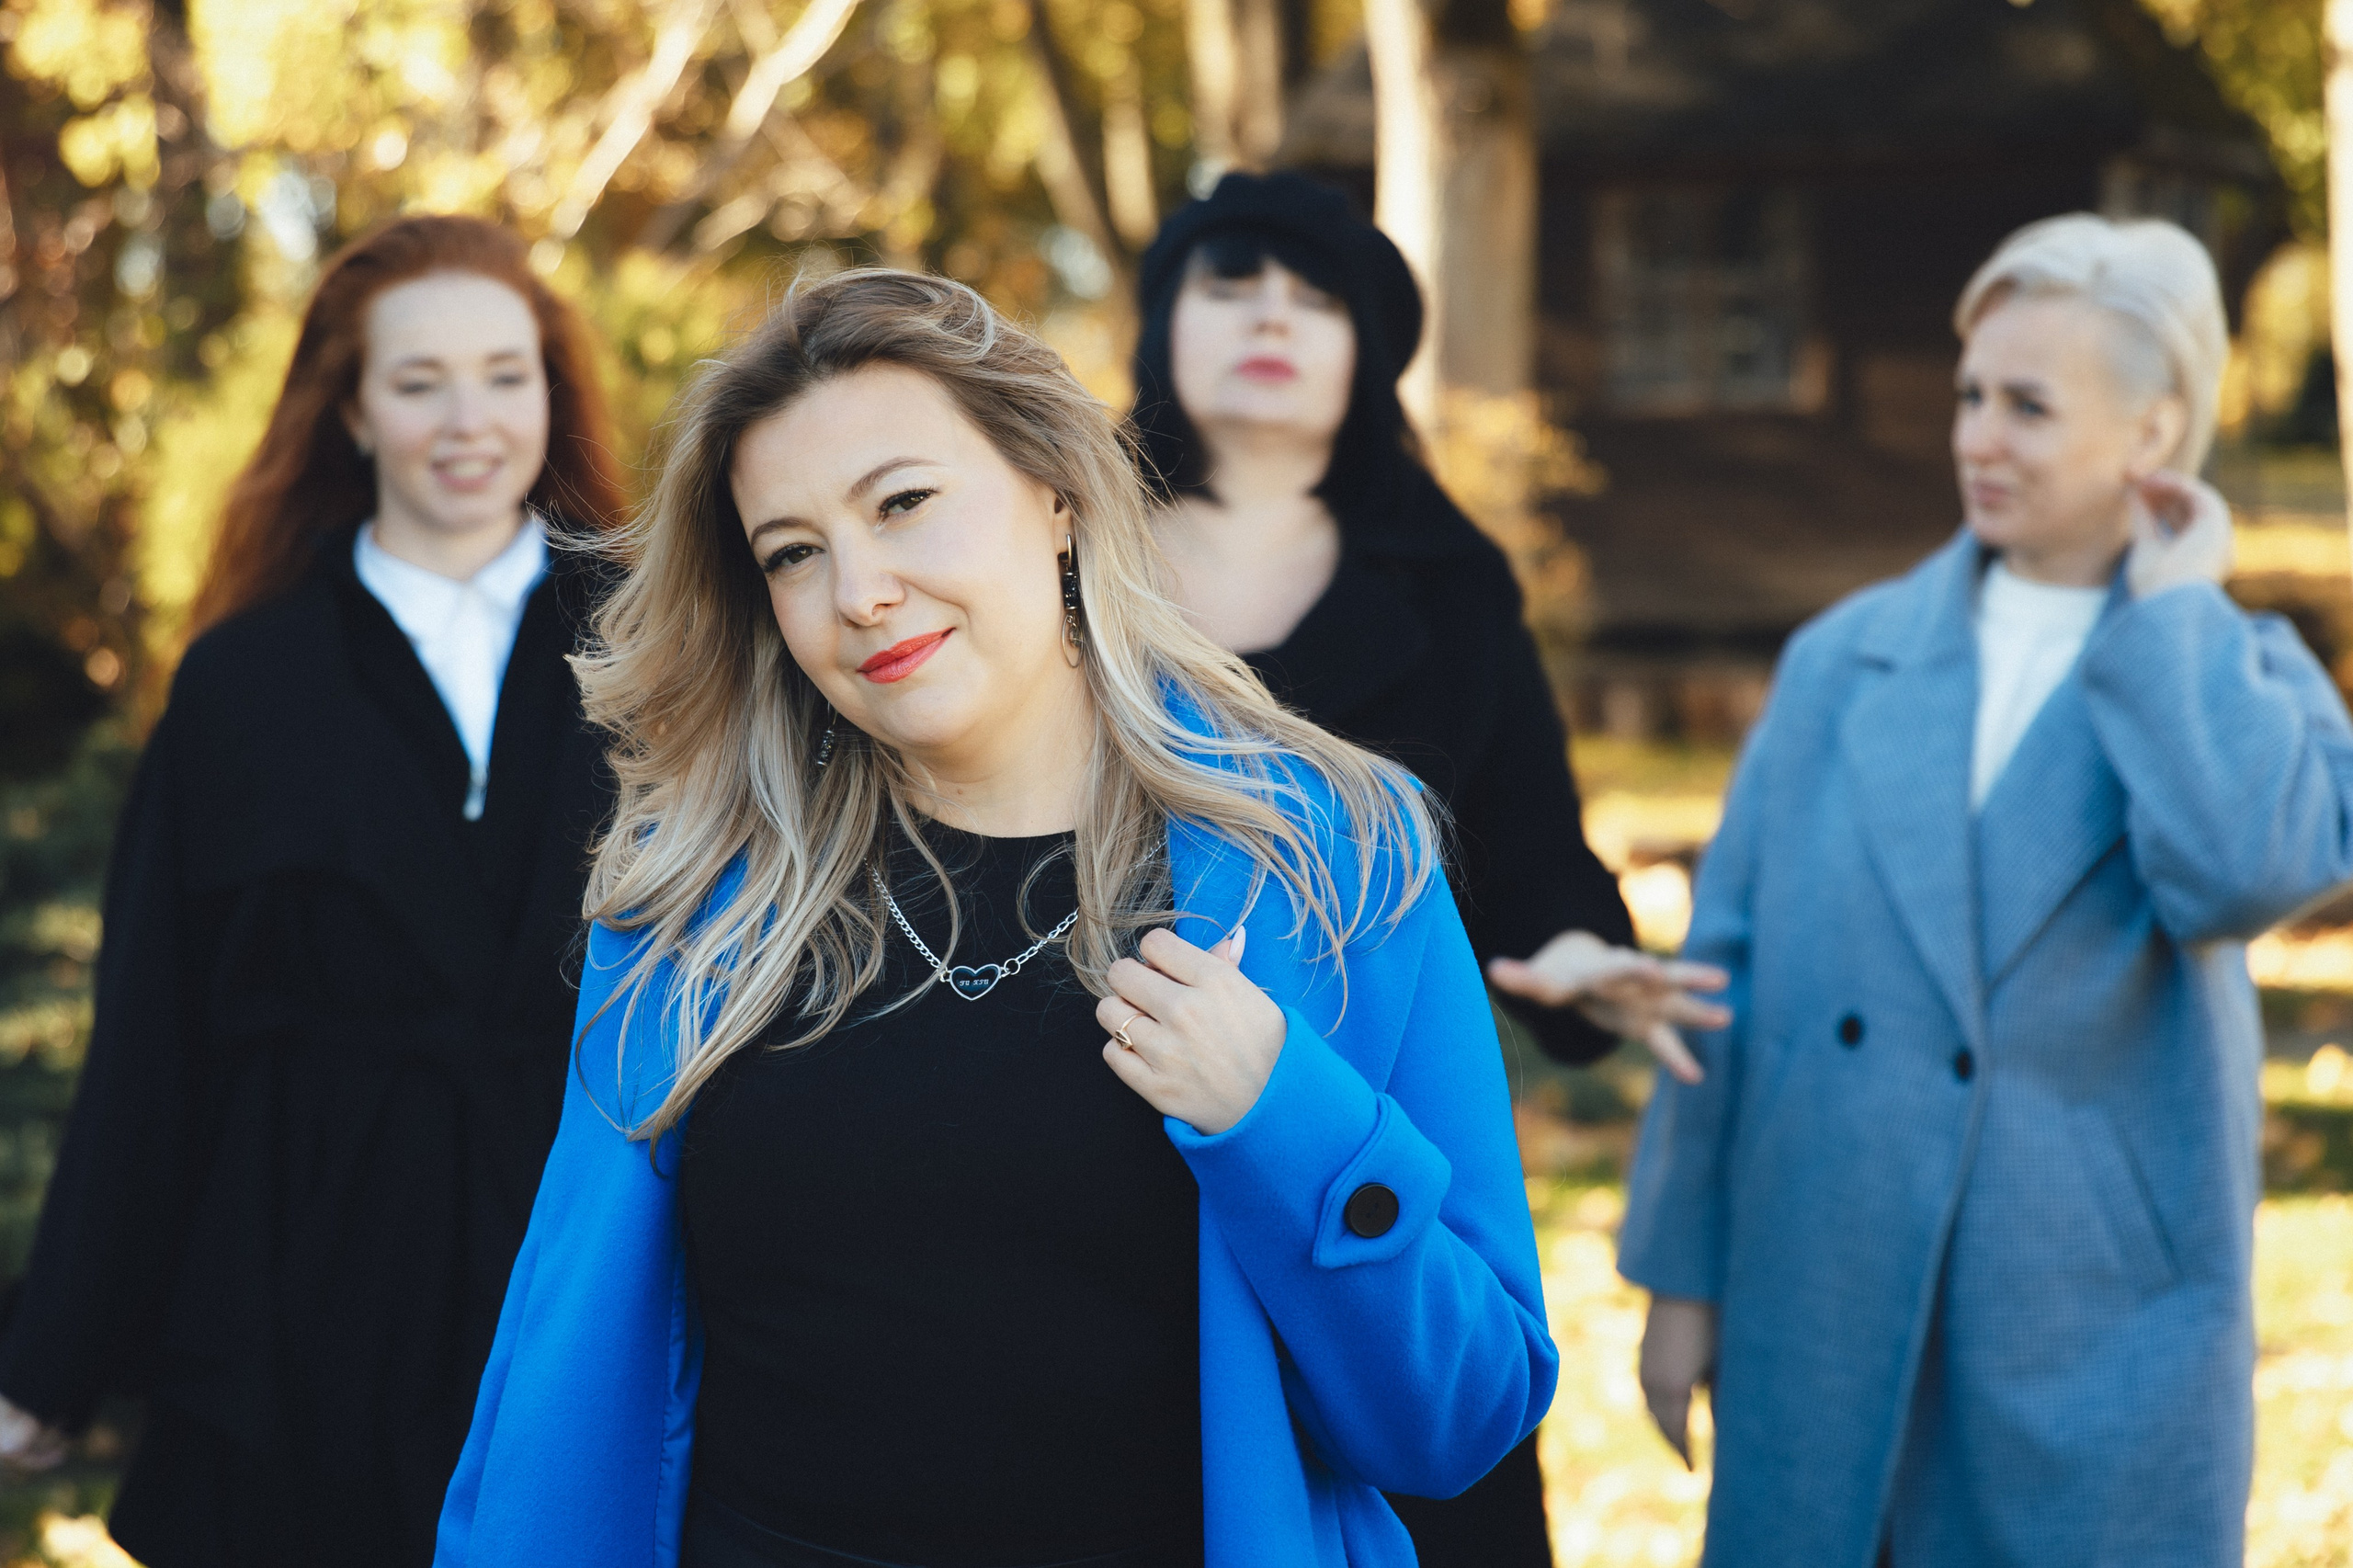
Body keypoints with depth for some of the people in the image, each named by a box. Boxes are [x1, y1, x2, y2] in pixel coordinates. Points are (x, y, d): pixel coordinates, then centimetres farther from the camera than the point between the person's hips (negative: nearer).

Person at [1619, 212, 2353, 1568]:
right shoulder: (1843, 659, 6)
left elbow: (2241, 874, -22)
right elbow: (1728, 967, 7)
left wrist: (2169, 606, -9)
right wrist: (1682, 1273, 6)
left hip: (2097, 1348, -2)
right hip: (1818, 1331, 2)